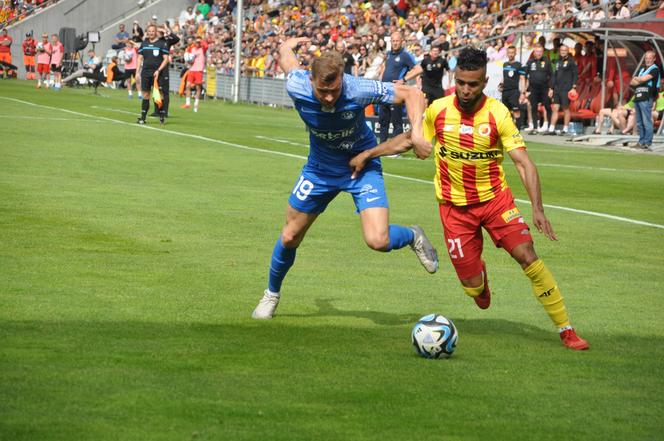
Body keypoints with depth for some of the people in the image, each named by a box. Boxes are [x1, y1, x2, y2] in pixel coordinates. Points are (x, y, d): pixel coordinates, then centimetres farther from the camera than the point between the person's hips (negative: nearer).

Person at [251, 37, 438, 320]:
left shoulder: (358, 90, -34)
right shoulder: (298, 87, -27)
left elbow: (411, 94, -21)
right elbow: (286, 50, -5)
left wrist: (417, 132, -35)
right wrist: (299, 41, 19)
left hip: (362, 166, -3)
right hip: (320, 168, 3)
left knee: (378, 241, -20)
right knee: (290, 237, 10)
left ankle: (413, 237, 16)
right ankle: (271, 294, 37)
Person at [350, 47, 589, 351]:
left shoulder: (497, 113, -13)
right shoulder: (438, 110, -6)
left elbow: (524, 163, -17)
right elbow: (409, 141, 13)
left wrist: (537, 209, -28)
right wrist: (368, 154, 9)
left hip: (494, 198, -1)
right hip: (454, 207, 1)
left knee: (528, 257, -19)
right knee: (472, 287, -3)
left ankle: (565, 330, -9)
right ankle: (479, 278, 39)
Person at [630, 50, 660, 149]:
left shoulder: (655, 69, -1)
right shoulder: (642, 69, 24)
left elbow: (644, 79, -15)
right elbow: (632, 82, 18)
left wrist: (636, 78, 6)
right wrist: (640, 81, -2)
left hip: (646, 98, -8)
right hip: (638, 98, 8)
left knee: (646, 122, -10)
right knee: (639, 122, 9)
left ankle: (647, 142, -10)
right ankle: (641, 140, 15)